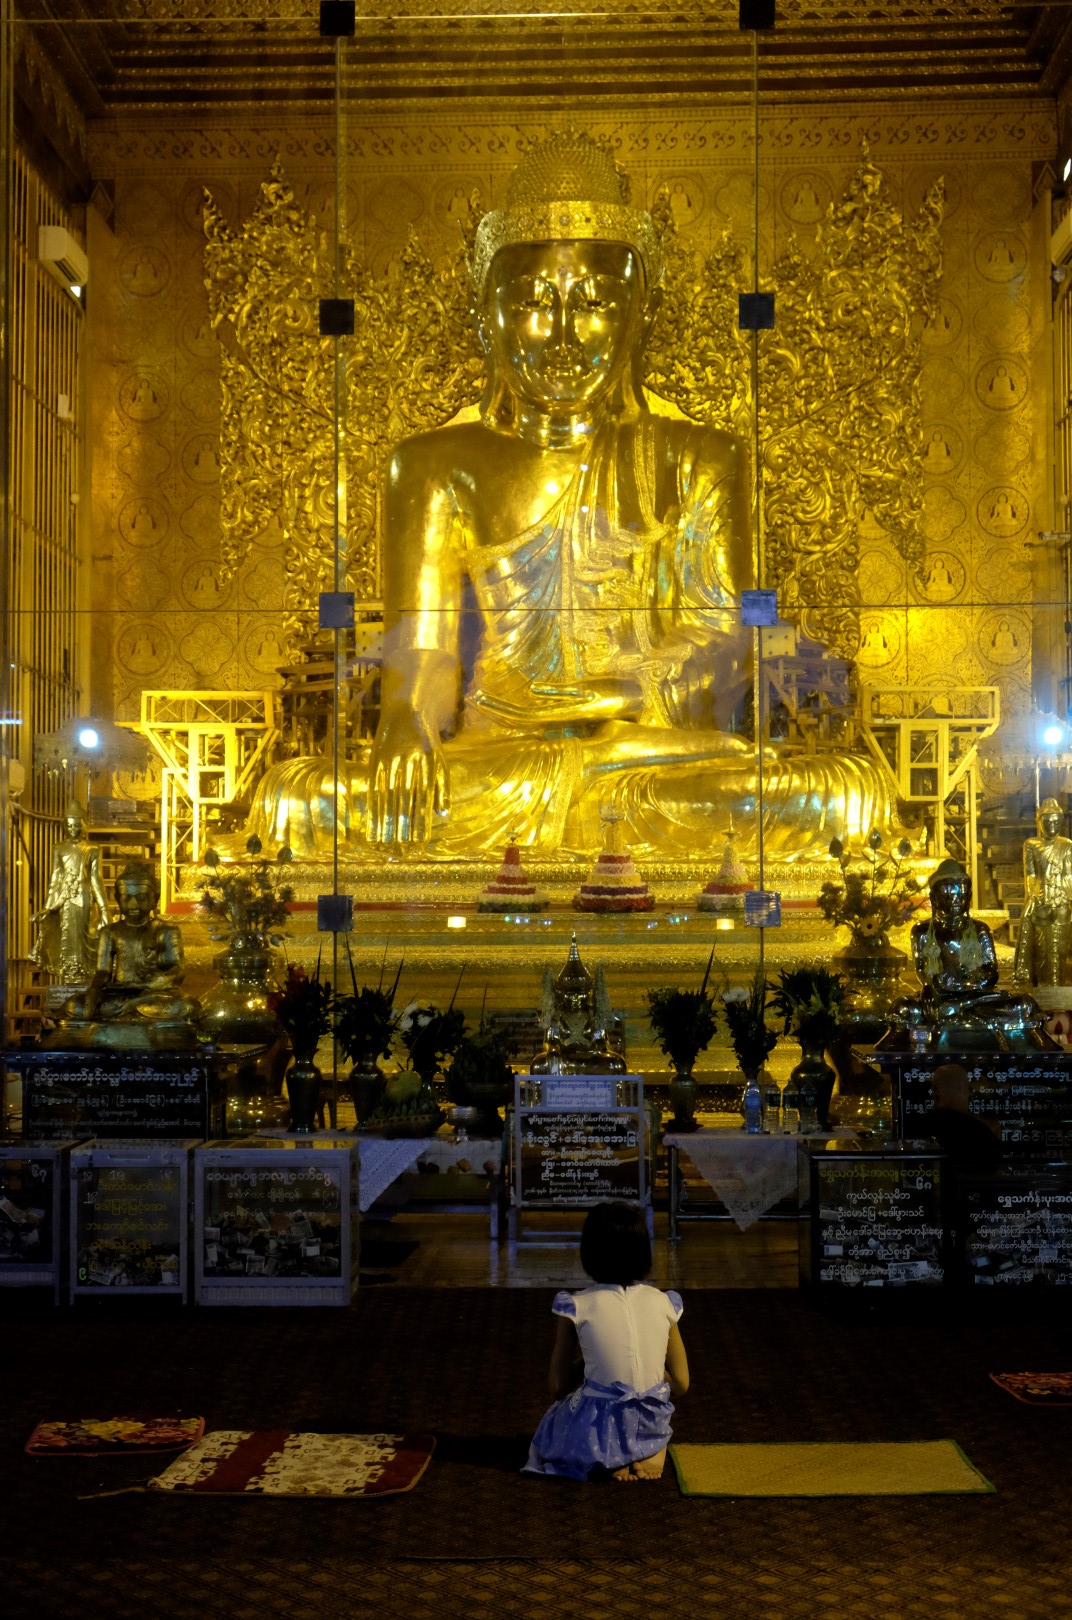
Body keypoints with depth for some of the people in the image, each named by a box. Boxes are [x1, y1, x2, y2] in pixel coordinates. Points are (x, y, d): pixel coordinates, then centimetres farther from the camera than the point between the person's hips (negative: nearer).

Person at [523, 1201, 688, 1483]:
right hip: (652, 1432, 3)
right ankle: (652, 1455, 9)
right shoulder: (664, 1304, -1)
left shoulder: (577, 1307, -9)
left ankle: (610, 1461, 5)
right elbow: (680, 1383, 5)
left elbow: (557, 1388, -4)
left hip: (596, 1434, -3)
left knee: (557, 1413, 31)